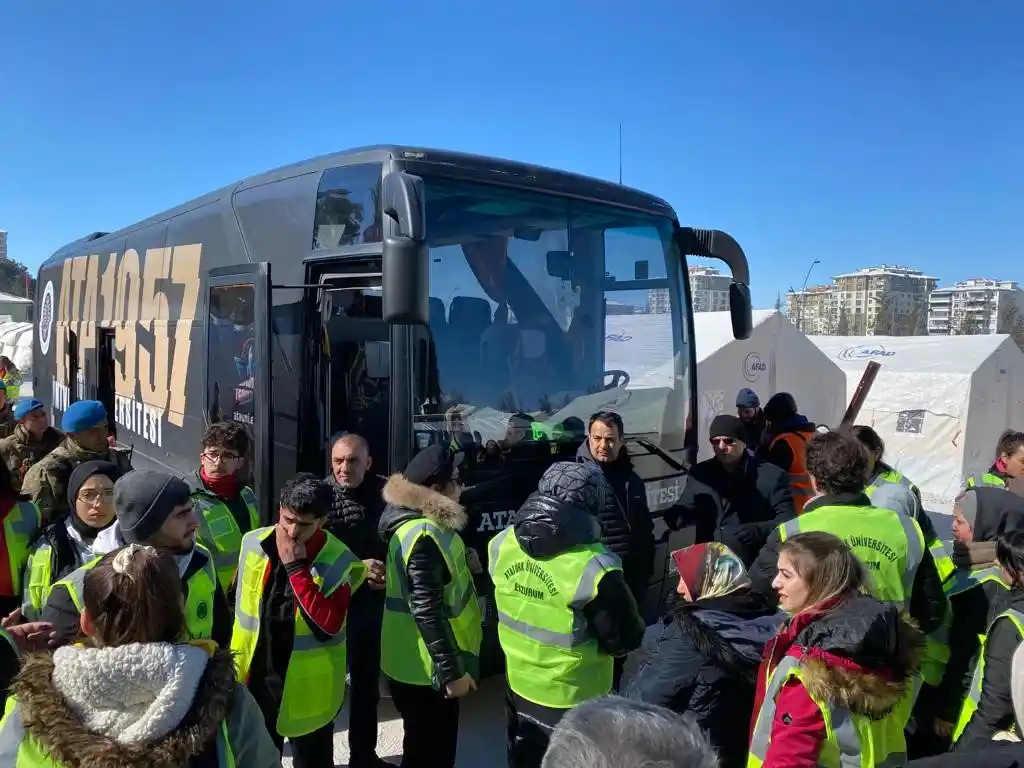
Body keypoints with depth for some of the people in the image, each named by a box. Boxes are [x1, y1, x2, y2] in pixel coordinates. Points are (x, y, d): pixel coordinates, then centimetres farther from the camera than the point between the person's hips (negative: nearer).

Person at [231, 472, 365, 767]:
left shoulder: (338, 561, -18)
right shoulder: (253, 543, -6)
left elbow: (328, 626, -28)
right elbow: (237, 603, 7)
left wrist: (296, 568, -29)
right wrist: (233, 659, 11)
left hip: (308, 686, -3)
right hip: (255, 678, 3)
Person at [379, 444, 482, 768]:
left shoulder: (419, 523, 7)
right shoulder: (424, 535, -25)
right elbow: (427, 611, -27)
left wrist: (463, 564, 9)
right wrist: (452, 671, -23)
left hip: (423, 664, 10)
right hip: (428, 669, -10)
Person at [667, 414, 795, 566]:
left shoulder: (771, 476, -2)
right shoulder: (700, 473, 10)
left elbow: (789, 520, -5)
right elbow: (684, 511, 15)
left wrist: (760, 530, -23)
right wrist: (674, 517, -8)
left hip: (752, 567, -4)